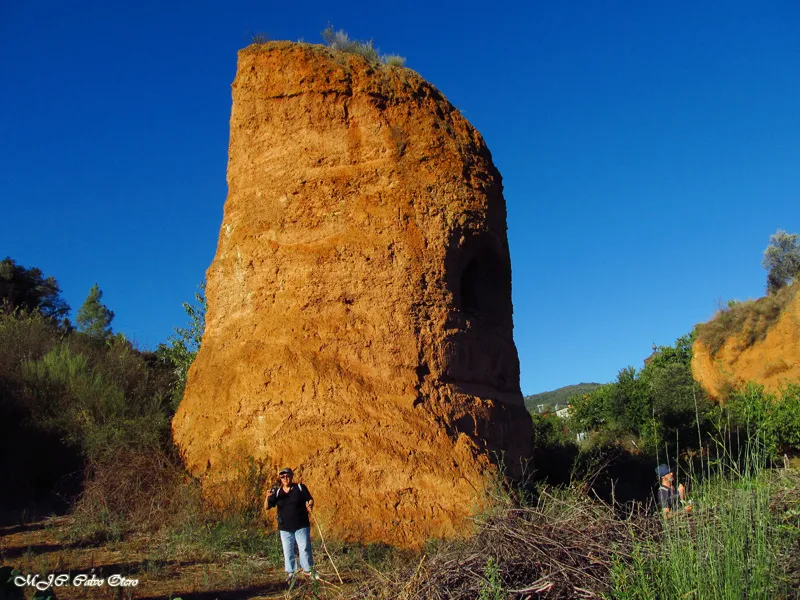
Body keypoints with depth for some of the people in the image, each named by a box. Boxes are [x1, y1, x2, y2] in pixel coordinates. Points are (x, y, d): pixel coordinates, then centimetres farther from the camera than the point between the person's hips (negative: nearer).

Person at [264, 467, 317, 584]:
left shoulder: (300, 487, -1)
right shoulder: (277, 492, 3)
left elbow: (310, 499, 6)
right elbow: (266, 507, 1)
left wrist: (310, 506, -17)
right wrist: (268, 497, -19)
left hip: (301, 526, -2)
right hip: (285, 528, 2)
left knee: (304, 548, -1)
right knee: (287, 551, 7)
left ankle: (308, 569, 14)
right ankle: (290, 573, 21)